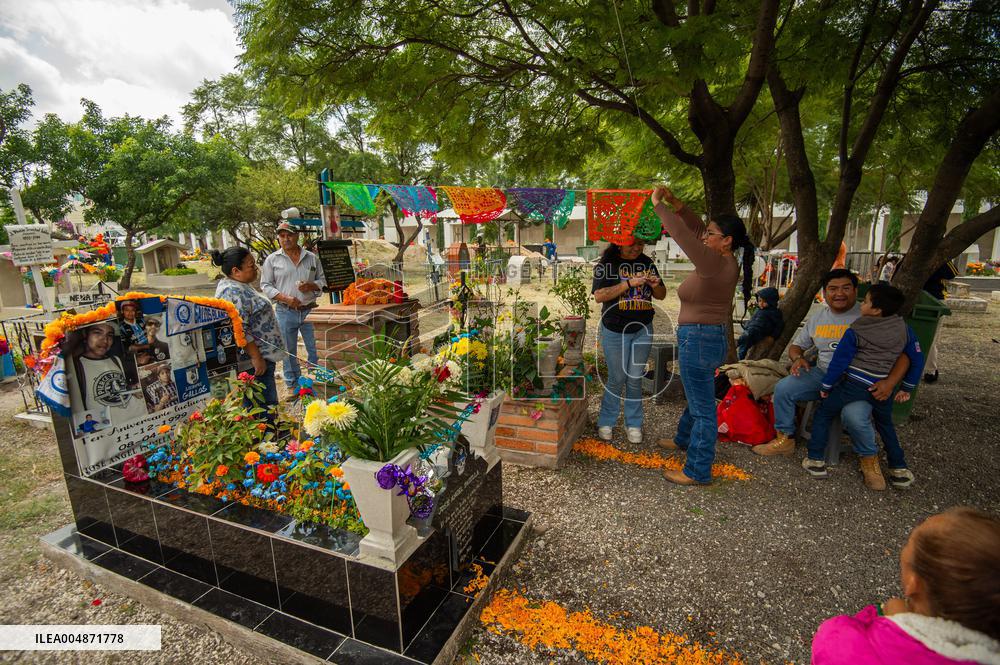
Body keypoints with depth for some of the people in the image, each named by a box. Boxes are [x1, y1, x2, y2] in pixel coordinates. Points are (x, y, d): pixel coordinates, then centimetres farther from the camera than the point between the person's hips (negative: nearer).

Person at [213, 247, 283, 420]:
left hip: (261, 353, 11)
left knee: (267, 402, 21)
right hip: (256, 357, -11)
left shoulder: (238, 285, 11)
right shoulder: (234, 292, -22)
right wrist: (256, 357, -23)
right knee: (265, 405, -1)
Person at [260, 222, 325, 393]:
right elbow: (266, 285, 2)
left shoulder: (311, 257, 6)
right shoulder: (272, 260, 2)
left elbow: (322, 280, 12)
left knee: (315, 349, 7)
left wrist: (311, 286, -11)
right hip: (286, 312, -1)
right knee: (289, 350, 9)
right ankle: (292, 383, 24)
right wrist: (285, 298, -13)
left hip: (309, 310, 1)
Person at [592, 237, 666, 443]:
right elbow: (599, 296, -19)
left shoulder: (647, 262, 7)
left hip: (643, 329, 4)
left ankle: (633, 424, 24)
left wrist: (655, 285, -10)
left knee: (635, 379, 10)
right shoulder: (606, 264, -7)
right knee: (616, 378, 4)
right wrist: (630, 283, -25)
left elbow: (661, 296, 13)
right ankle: (606, 421, 23)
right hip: (615, 331, -3)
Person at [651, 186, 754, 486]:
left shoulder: (716, 264, -21)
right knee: (697, 396, 27)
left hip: (699, 340, -11)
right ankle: (684, 440, 50)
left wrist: (658, 204, -13)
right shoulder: (724, 261, 6)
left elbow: (682, 234, -24)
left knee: (703, 407, 0)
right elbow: (696, 229, 14)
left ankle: (698, 472, 13)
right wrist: (676, 203, 6)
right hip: (709, 338, 11)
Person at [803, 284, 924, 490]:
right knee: (886, 424, 28)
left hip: (854, 384, -5)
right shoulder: (904, 329, 4)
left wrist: (826, 386, 4)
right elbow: (917, 359, 12)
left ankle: (815, 461, 7)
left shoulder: (856, 331, -9)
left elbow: (840, 360, -7)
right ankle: (899, 469, 33)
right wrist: (907, 388, 22)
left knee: (823, 414, 9)